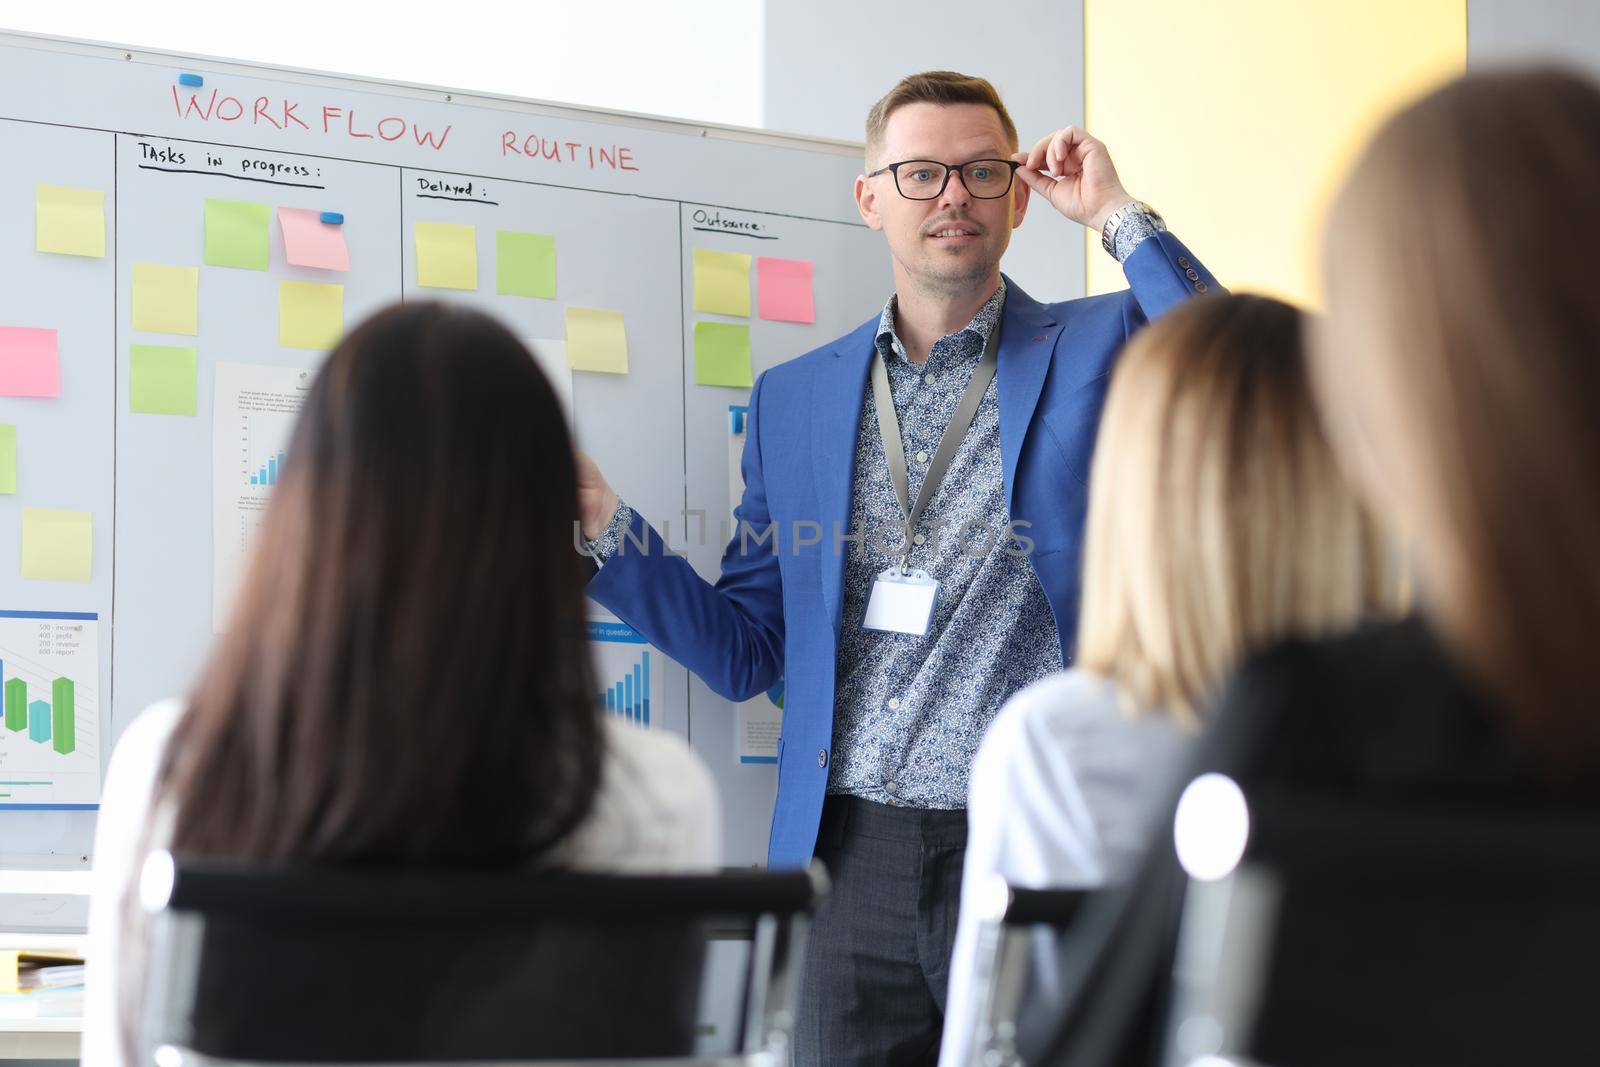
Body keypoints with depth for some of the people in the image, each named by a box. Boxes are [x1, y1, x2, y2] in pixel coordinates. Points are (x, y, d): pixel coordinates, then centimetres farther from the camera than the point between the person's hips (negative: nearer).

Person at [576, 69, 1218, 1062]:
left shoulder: (1103, 348, 4)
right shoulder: (793, 396, 13)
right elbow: (744, 652, 12)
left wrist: (1117, 216, -10)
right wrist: (603, 523, -1)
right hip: (854, 858, 3)